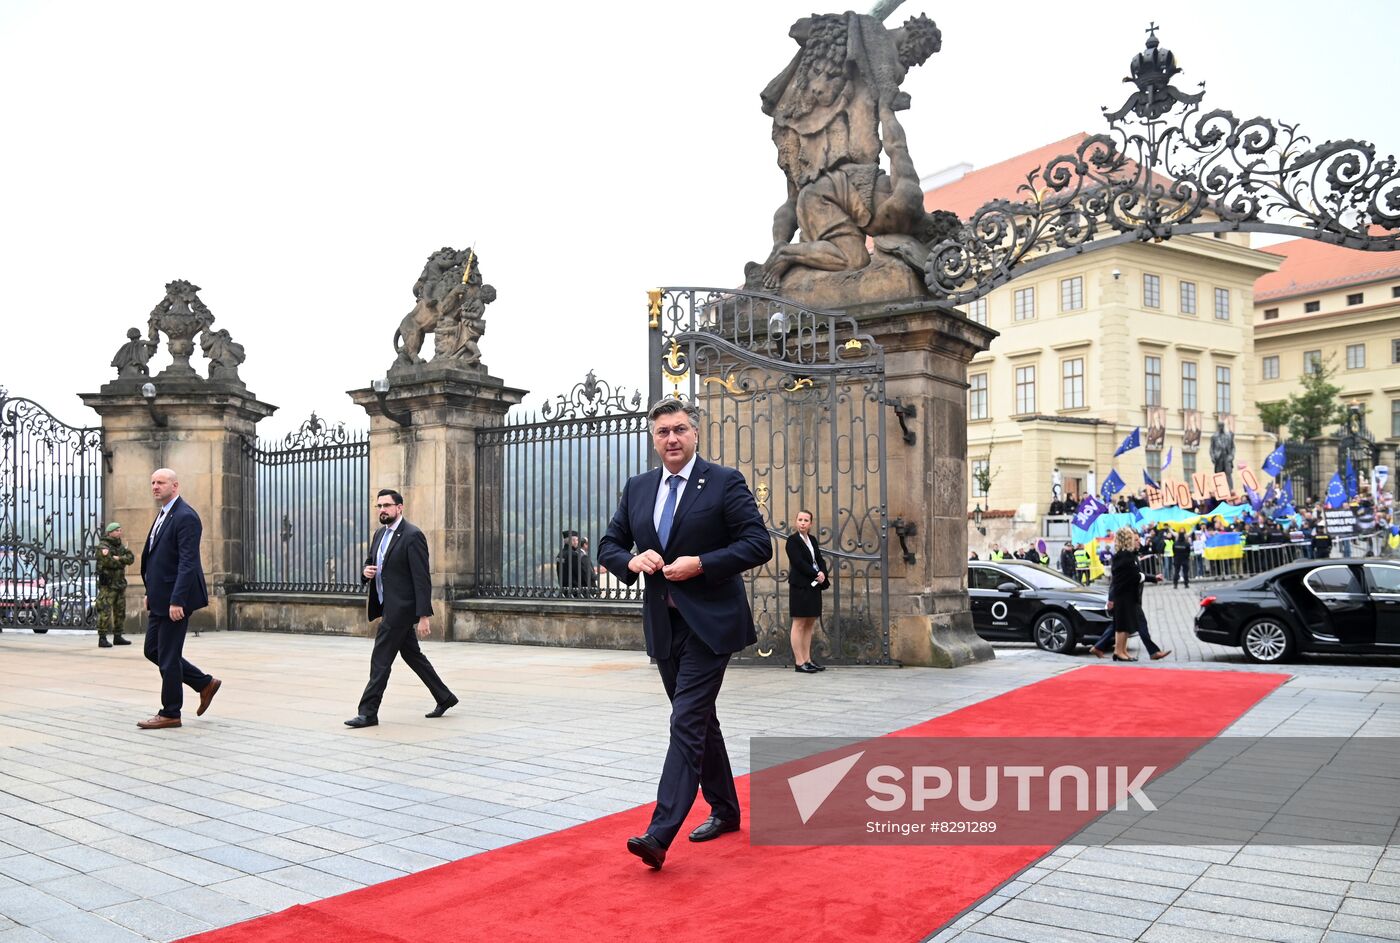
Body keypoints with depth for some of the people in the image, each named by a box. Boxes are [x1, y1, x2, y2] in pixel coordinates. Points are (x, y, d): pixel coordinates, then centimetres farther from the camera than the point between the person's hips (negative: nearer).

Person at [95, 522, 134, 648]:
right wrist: (123, 560, -9)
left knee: (120, 611, 11)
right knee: (105, 611, -11)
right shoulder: (103, 546, -9)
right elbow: (109, 562, -22)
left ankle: (118, 637, 19)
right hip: (107, 584, -8)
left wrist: (118, 558, -15)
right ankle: (102, 638, -10)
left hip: (120, 584, 8)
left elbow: (131, 558, 0)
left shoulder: (120, 546, 15)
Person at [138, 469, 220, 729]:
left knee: (168, 656, -1)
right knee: (152, 651, 14)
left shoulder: (185, 517, -16)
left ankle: (170, 713, 11)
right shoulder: (163, 515, 15)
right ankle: (205, 683, 23)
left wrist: (177, 600, -26)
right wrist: (149, 593, 18)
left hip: (175, 600, -10)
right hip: (160, 599, 10)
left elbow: (188, 563, -22)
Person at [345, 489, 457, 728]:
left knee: (380, 660, -5)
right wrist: (366, 572, -5)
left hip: (400, 608, -9)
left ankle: (368, 712, 3)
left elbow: (422, 579, -19)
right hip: (389, 607, 9)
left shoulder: (413, 536, -16)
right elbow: (370, 564, 21)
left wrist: (423, 616, -22)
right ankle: (444, 698, 26)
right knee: (412, 655, 16)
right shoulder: (380, 534, 11)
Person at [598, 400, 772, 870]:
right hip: (663, 623, 6)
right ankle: (725, 809, 33)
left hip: (709, 621, -6)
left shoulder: (725, 481, -6)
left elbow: (758, 544, -11)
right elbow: (609, 545, 13)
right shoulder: (637, 488, 9)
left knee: (687, 722, -11)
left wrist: (701, 564, -21)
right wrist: (632, 560, -9)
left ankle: (660, 834, -12)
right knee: (699, 721, 17)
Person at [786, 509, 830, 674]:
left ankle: (807, 660, 12)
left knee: (810, 624, 8)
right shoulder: (793, 540, -7)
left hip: (814, 586, 8)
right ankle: (799, 662, -3)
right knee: (799, 624, -5)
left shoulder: (812, 540, 15)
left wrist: (822, 574, -9)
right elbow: (799, 563, -15)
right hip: (800, 586, -8)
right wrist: (817, 576, -13)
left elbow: (820, 560, 11)